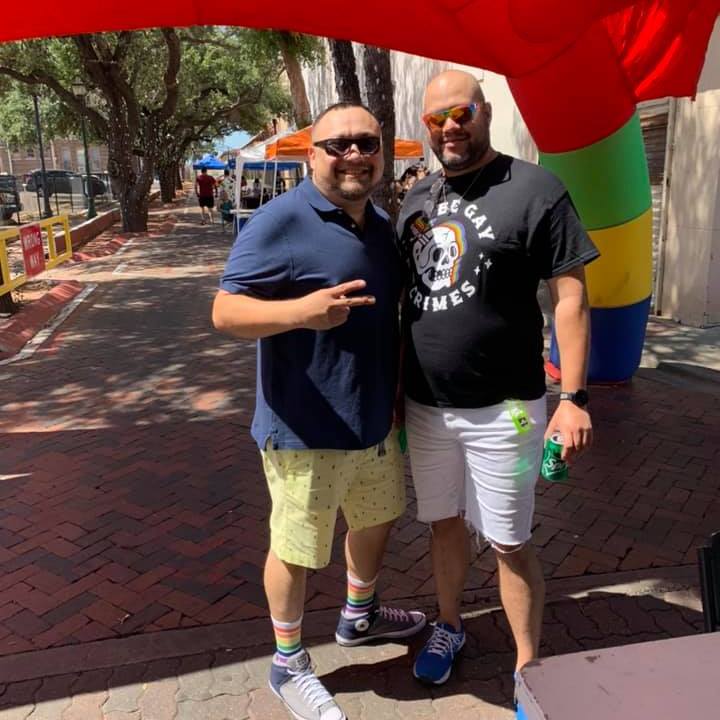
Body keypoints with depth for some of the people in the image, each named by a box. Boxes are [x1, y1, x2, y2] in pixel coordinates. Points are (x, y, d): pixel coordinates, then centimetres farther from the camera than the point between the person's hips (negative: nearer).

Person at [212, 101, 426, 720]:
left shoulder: (381, 224, 8)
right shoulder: (280, 222, -17)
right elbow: (226, 312, -20)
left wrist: (399, 394, 19)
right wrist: (302, 310, -38)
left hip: (375, 419, 8)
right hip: (305, 429, -8)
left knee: (377, 519, 25)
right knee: (297, 547, 9)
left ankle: (359, 615, 52)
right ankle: (289, 665, 34)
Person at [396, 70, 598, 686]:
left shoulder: (535, 190, -9)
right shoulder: (419, 198, 9)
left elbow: (570, 296, -10)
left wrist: (574, 397, -14)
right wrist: (393, 386, 13)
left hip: (501, 409, -5)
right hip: (425, 405, 5)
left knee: (510, 542, 6)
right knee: (444, 521, 20)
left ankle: (528, 670, 26)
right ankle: (449, 624, 42)